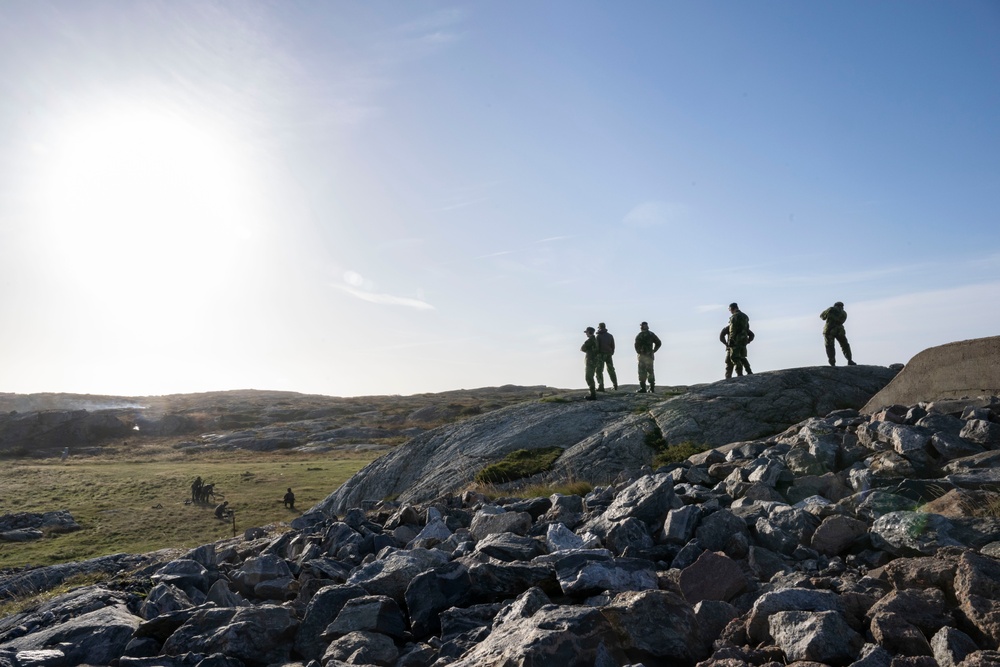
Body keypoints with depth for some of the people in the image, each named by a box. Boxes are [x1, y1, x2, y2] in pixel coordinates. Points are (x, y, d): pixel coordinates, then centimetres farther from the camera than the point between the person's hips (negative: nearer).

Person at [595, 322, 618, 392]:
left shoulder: (599, 336, -9)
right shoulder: (610, 336, 9)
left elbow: (597, 346, -12)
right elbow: (613, 346, 10)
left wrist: (596, 354, -6)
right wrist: (611, 353, 16)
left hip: (601, 355, -6)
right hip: (609, 355, 6)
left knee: (599, 370, -3)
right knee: (611, 370, 18)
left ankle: (601, 386, -11)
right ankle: (615, 385, 23)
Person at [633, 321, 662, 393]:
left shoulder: (639, 335, -5)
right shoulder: (651, 334, 10)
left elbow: (636, 344, -18)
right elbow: (659, 343, 9)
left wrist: (638, 352, -4)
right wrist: (654, 351, 10)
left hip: (642, 355, -4)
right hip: (650, 355, 4)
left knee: (642, 372, -1)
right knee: (650, 371, 12)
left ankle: (643, 388, -4)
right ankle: (652, 388, 13)